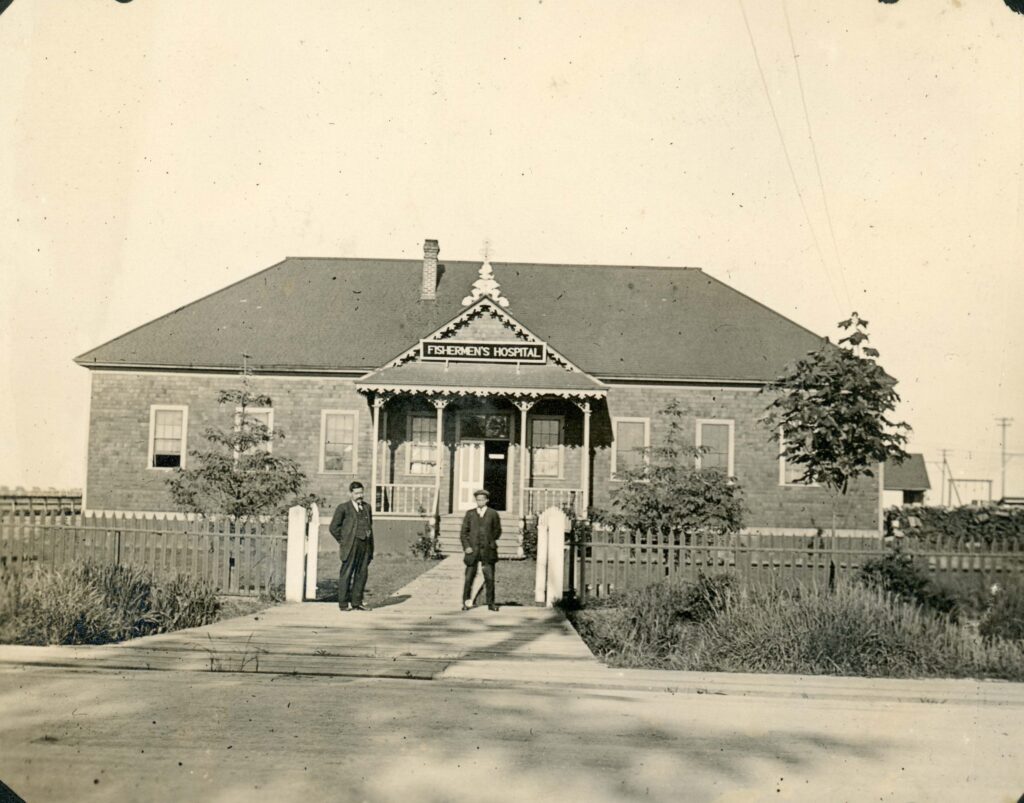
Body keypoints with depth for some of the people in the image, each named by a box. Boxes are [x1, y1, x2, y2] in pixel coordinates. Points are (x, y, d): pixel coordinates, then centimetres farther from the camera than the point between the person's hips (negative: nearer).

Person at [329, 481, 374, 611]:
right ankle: (343, 603, 3)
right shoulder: (343, 508, 0)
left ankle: (357, 602, 15)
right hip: (351, 546, -5)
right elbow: (334, 527, 0)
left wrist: (371, 546, 13)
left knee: (362, 574, 7)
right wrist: (343, 542, 2)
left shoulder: (367, 507, 16)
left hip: (365, 546, 5)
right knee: (346, 574, -2)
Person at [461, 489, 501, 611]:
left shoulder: (493, 514, 6)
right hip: (472, 550, 0)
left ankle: (491, 603, 8)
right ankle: (466, 602, 11)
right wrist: (466, 546, -4)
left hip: (487, 550, 0)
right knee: (469, 577, 0)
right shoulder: (470, 514, 8)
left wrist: (490, 542, 5)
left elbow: (497, 531, 14)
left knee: (490, 578, -1)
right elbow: (464, 532, 7)